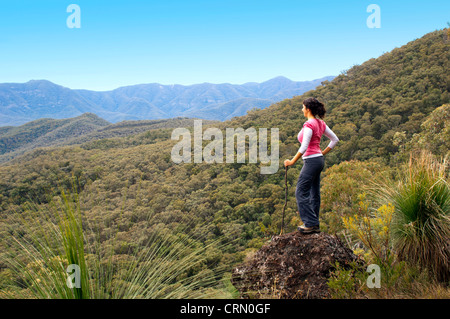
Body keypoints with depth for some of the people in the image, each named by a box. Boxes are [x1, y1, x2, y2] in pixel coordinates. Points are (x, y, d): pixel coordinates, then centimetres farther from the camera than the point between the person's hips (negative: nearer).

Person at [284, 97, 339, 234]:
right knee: (314, 193, 13)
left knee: (301, 193, -3)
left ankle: (311, 224, -4)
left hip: (311, 161, -9)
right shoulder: (321, 123, 10)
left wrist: (292, 161, -15)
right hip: (319, 160, 9)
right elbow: (334, 139, 16)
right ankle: (314, 225, 18)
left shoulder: (309, 125, -17)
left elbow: (304, 147, -23)